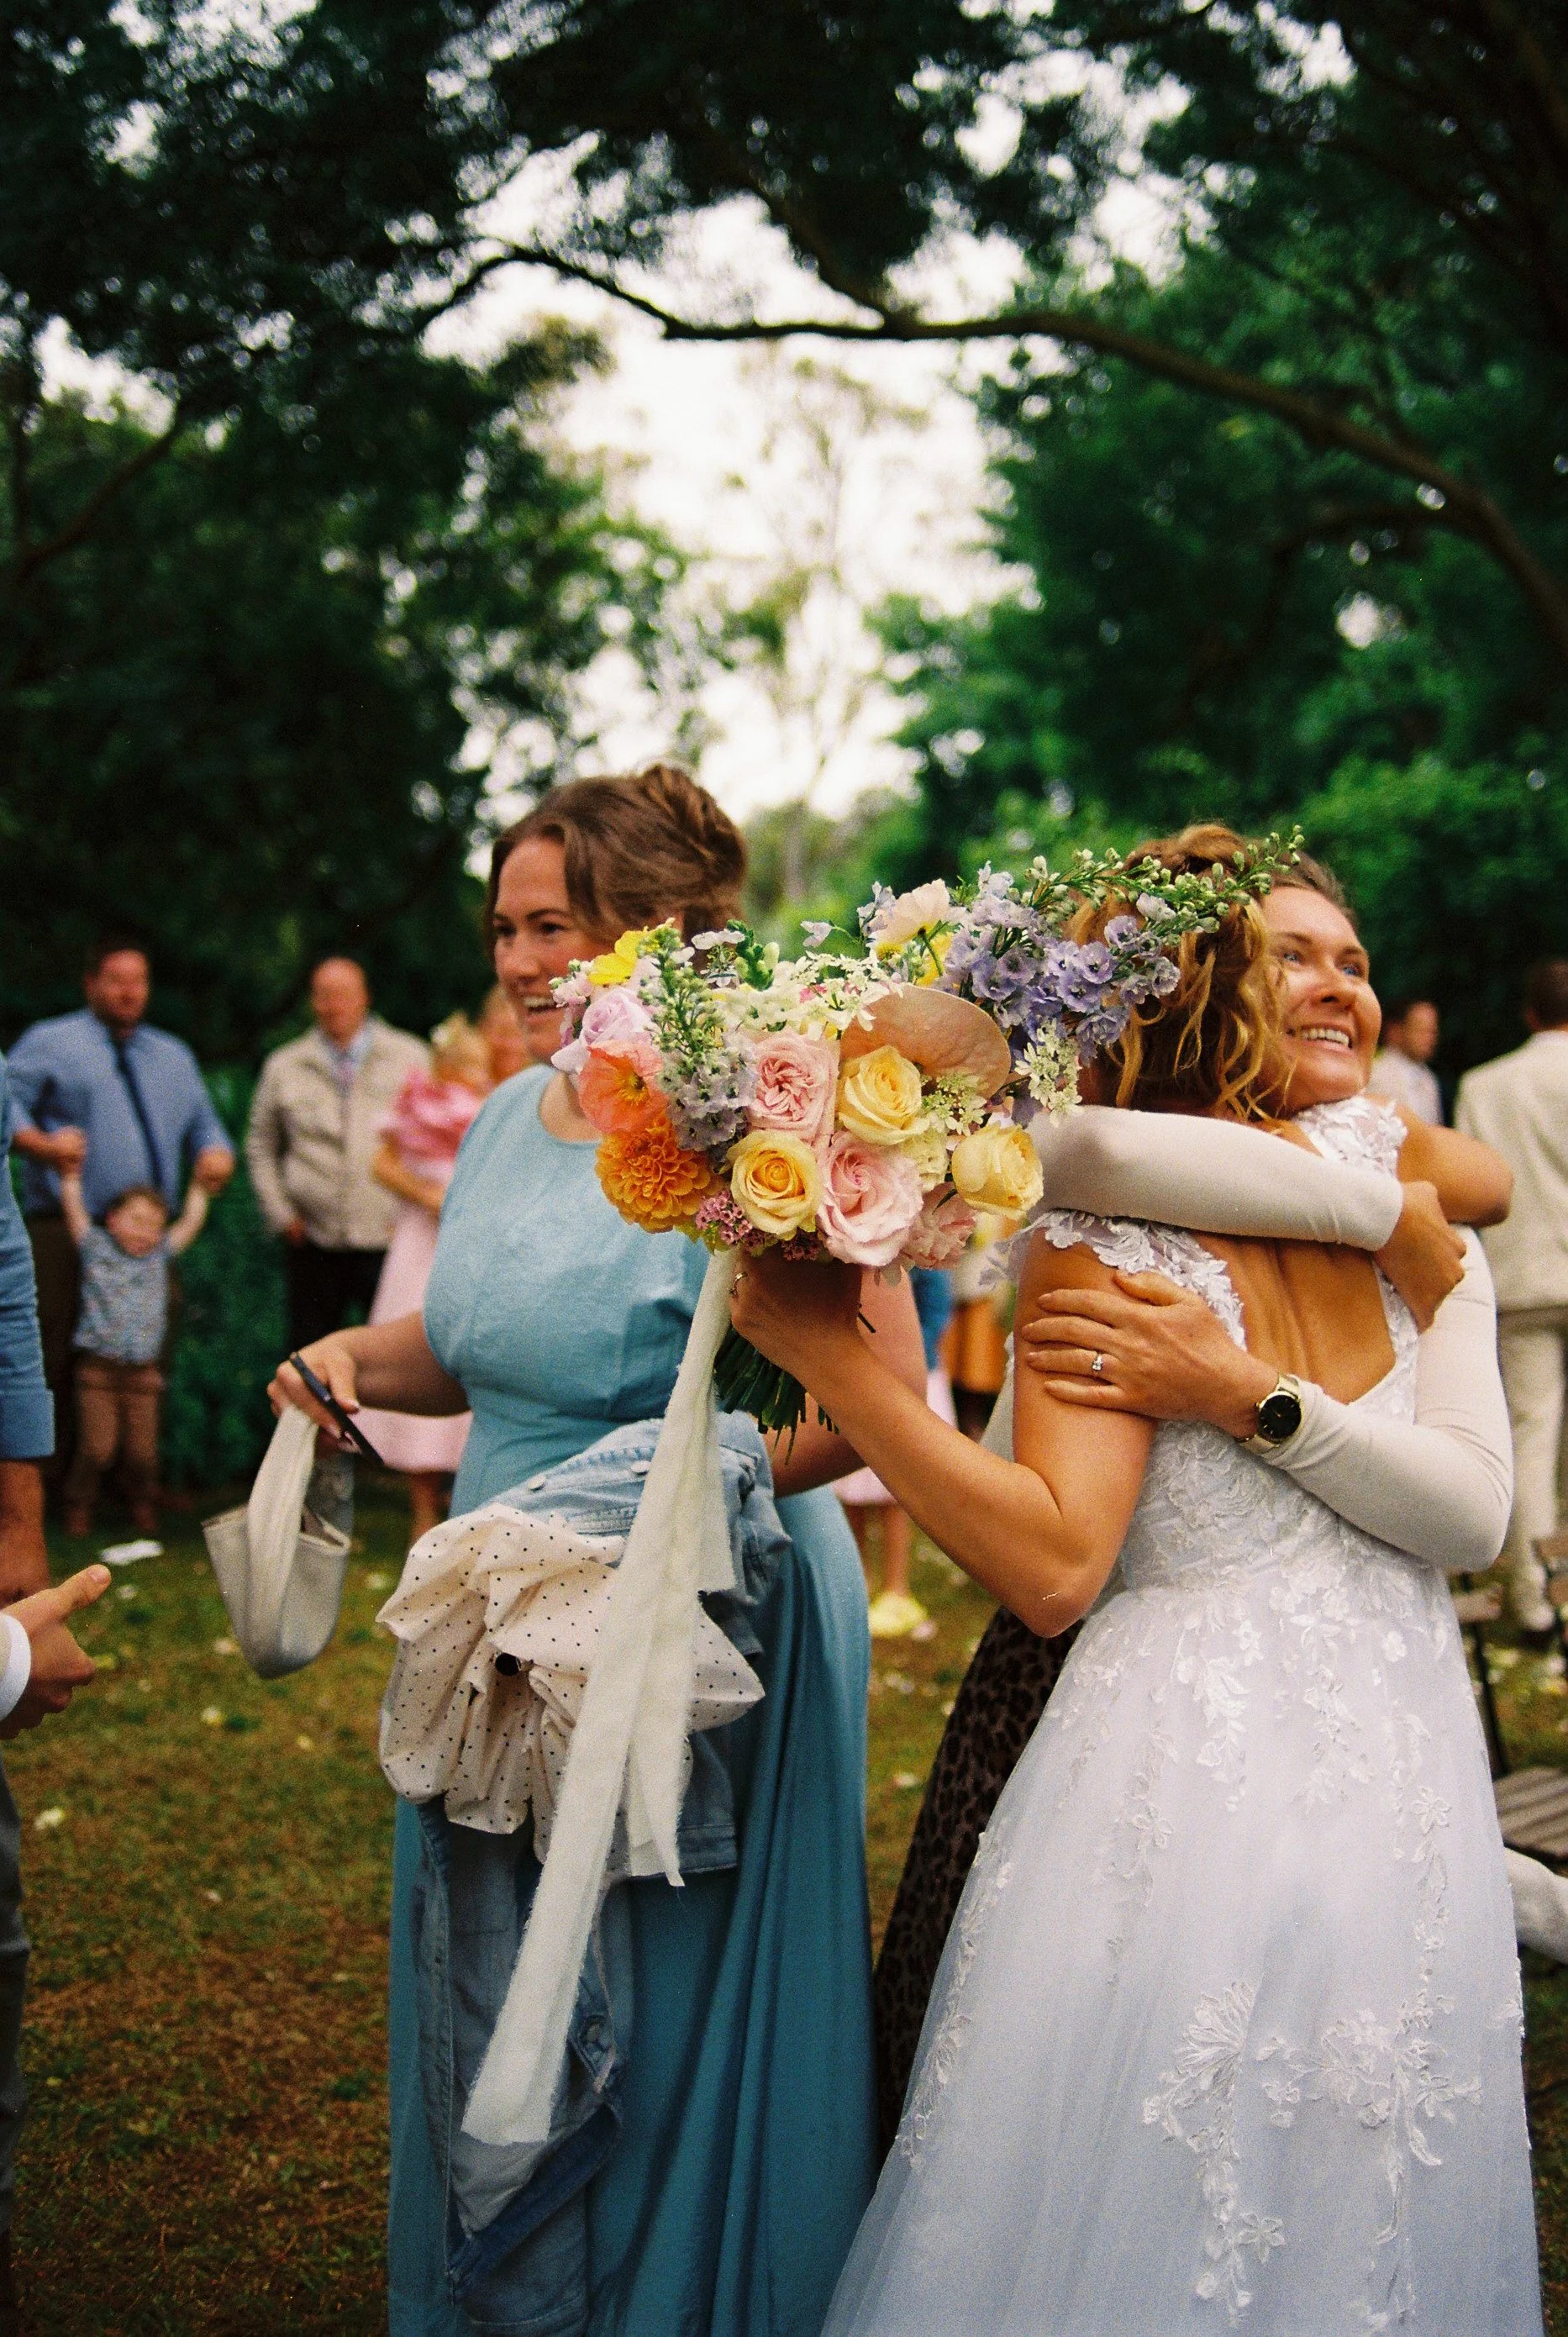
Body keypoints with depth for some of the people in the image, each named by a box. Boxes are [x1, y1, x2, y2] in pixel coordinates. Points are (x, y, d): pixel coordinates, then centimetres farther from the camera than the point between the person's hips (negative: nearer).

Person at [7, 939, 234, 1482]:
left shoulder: (173, 1056, 22)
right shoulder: (50, 1043, 5)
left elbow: (204, 1125, 23)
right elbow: (11, 1108, -4)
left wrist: (217, 1154, 0)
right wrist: (43, 1145, -23)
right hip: (64, 1235, -5)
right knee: (52, 1361, -9)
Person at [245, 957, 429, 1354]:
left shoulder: (410, 1057, 6)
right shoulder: (283, 1066, 10)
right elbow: (261, 1145, 17)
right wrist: (281, 1213, 7)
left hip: (388, 1242, -2)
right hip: (312, 1244, 2)